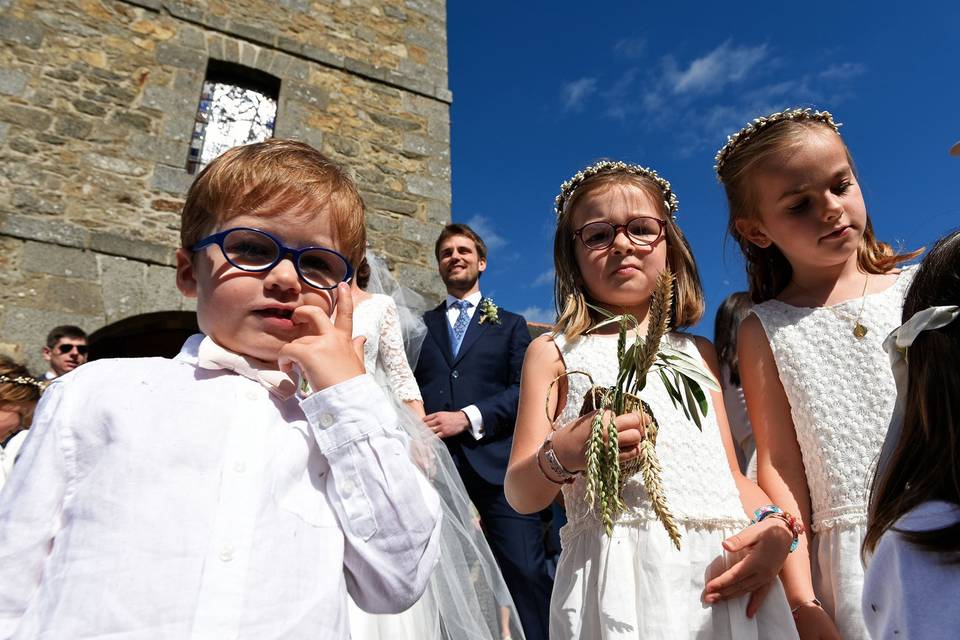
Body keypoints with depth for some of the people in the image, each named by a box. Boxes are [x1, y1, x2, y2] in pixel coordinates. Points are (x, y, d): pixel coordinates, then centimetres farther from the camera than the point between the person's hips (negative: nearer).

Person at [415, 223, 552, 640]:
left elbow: (525, 390, 3)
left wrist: (469, 417, -10)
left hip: (497, 464, -1)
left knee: (527, 571, -9)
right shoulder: (420, 325, 21)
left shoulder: (510, 325, 17)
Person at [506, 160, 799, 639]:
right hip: (620, 575, -3)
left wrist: (774, 528, -6)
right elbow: (521, 496, 1)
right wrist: (562, 454, -20)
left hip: (721, 572, 4)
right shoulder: (555, 353, 5)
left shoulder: (697, 351, 16)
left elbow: (730, 473, 14)